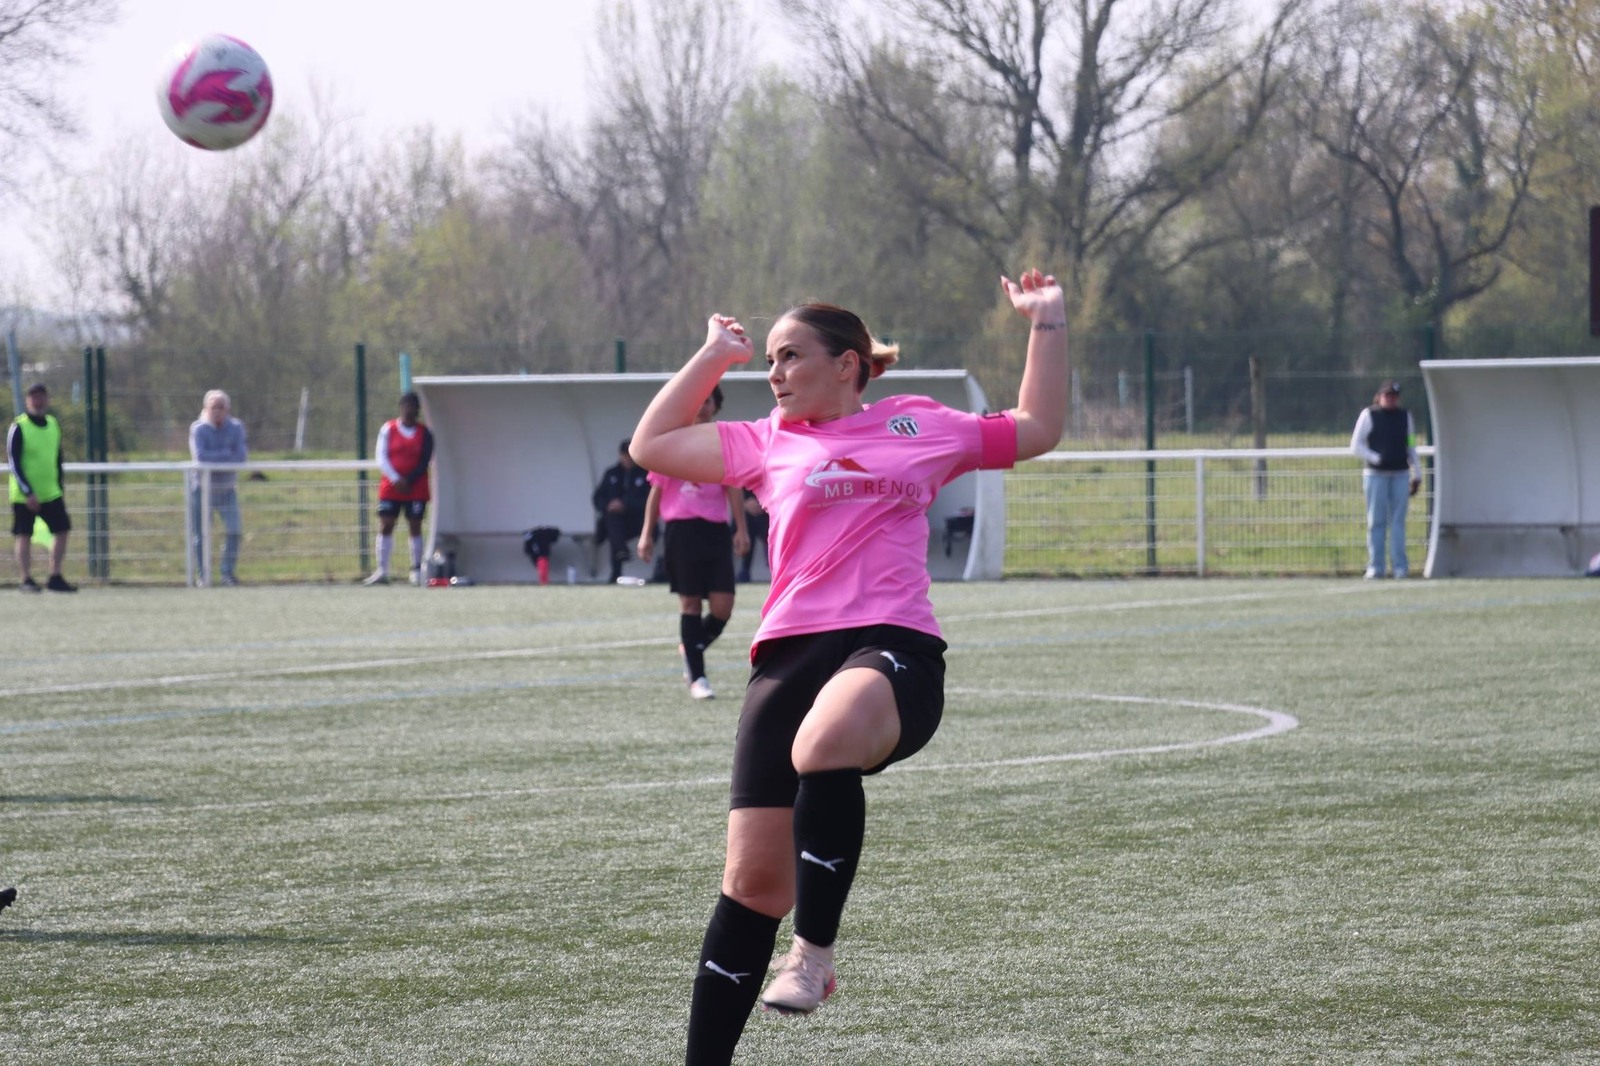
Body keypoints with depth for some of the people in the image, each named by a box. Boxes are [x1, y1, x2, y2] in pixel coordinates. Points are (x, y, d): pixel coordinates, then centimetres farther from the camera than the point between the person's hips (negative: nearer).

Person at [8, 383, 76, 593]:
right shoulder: (19, 427, -10)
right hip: (24, 495, -5)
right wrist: (28, 493, -19)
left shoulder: (53, 425, 8)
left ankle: (55, 578, 10)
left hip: (51, 493, 6)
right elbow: (14, 464, -13)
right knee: (24, 536, -1)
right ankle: (27, 580, 5)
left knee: (62, 530, 1)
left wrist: (60, 488, 14)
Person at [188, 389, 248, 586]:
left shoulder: (236, 428, -1)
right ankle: (203, 575, 9)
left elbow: (242, 457, -13)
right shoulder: (198, 429, -9)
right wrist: (227, 454, -18)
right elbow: (200, 456, -23)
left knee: (234, 532, -7)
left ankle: (228, 572, 4)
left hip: (227, 490, 2)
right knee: (202, 535, -1)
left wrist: (214, 459, -19)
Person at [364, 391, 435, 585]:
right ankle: (382, 571, -5)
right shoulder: (388, 429, 3)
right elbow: (381, 458, -2)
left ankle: (417, 571, 6)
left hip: (416, 488, 0)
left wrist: (409, 481, -14)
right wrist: (396, 480, -13)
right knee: (385, 527, -5)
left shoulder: (424, 433, 3)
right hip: (390, 487, 0)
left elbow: (425, 462, -2)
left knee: (415, 528, 1)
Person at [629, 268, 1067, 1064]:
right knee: (753, 876, -6)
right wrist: (714, 356, 31)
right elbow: (651, 444, 30)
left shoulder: (919, 427, 17)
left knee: (824, 746, -39)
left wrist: (1047, 324, 25)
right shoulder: (768, 445, 22)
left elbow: (1037, 430, 29)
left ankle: (815, 951, -28)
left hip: (893, 646, -3)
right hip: (789, 656, 3)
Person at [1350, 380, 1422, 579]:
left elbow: (1411, 448, 18)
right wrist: (1376, 458, -15)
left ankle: (1400, 567, 0)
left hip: (1400, 475, 3)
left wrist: (1417, 476, 13)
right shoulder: (1369, 415, 1)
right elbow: (1356, 445, -1)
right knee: (1376, 522, -1)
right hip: (1375, 475, -3)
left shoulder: (1405, 416, 12)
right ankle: (1375, 567, 2)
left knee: (1398, 521, -1)